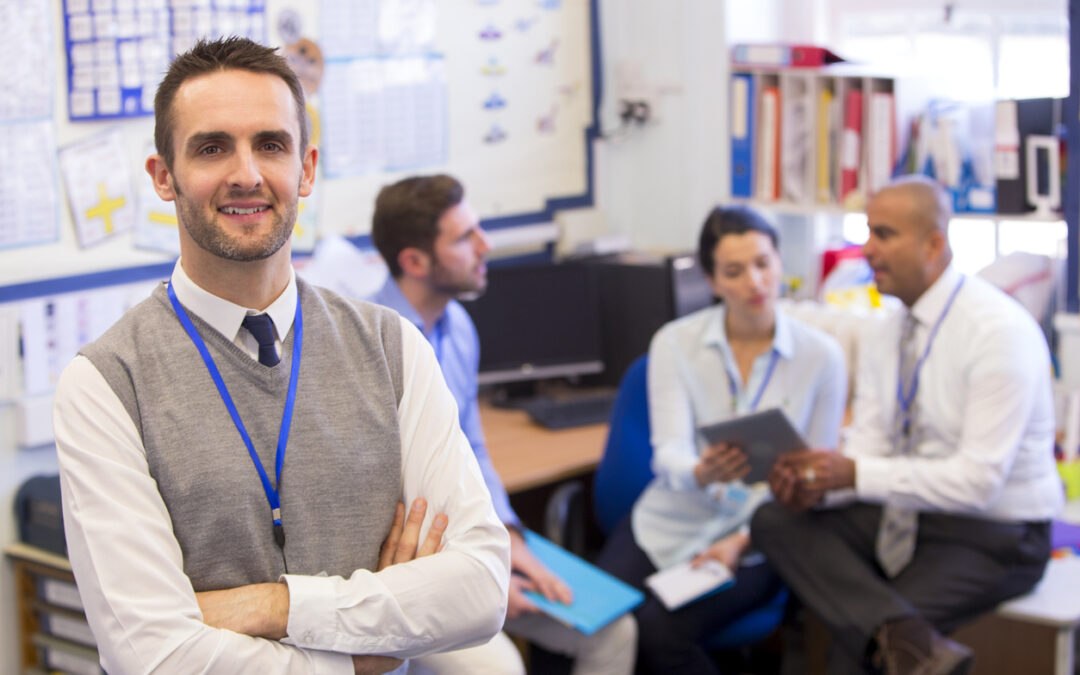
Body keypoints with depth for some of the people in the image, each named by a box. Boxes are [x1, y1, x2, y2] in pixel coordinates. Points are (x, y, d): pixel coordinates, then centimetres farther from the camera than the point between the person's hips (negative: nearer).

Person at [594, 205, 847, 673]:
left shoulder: (820, 355, -3)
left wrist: (742, 541, -14)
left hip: (756, 541, -1)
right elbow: (669, 451, -11)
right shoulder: (674, 343, -2)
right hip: (667, 525, 2)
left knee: (661, 631, -26)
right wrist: (701, 472, -36)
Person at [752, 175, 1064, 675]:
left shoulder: (999, 331, -19)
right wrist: (814, 484, -22)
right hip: (904, 513, 8)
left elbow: (979, 481, -24)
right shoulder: (885, 338, 6)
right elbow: (866, 450, 1)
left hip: (993, 535, -8)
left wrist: (857, 475, -30)